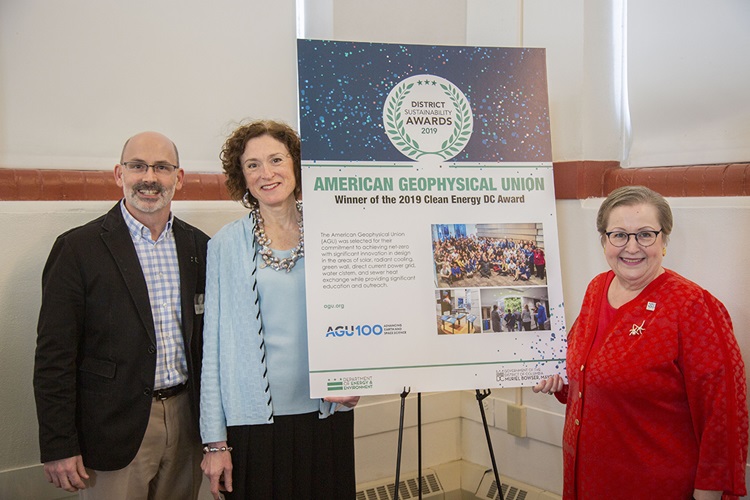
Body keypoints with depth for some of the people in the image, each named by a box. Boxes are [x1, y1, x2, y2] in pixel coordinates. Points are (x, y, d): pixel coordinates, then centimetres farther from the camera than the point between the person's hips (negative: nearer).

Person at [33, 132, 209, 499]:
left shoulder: (198, 246, 6)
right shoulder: (78, 248, -7)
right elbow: (54, 355, -9)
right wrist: (58, 447, -11)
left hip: (186, 421, 4)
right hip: (115, 428, -4)